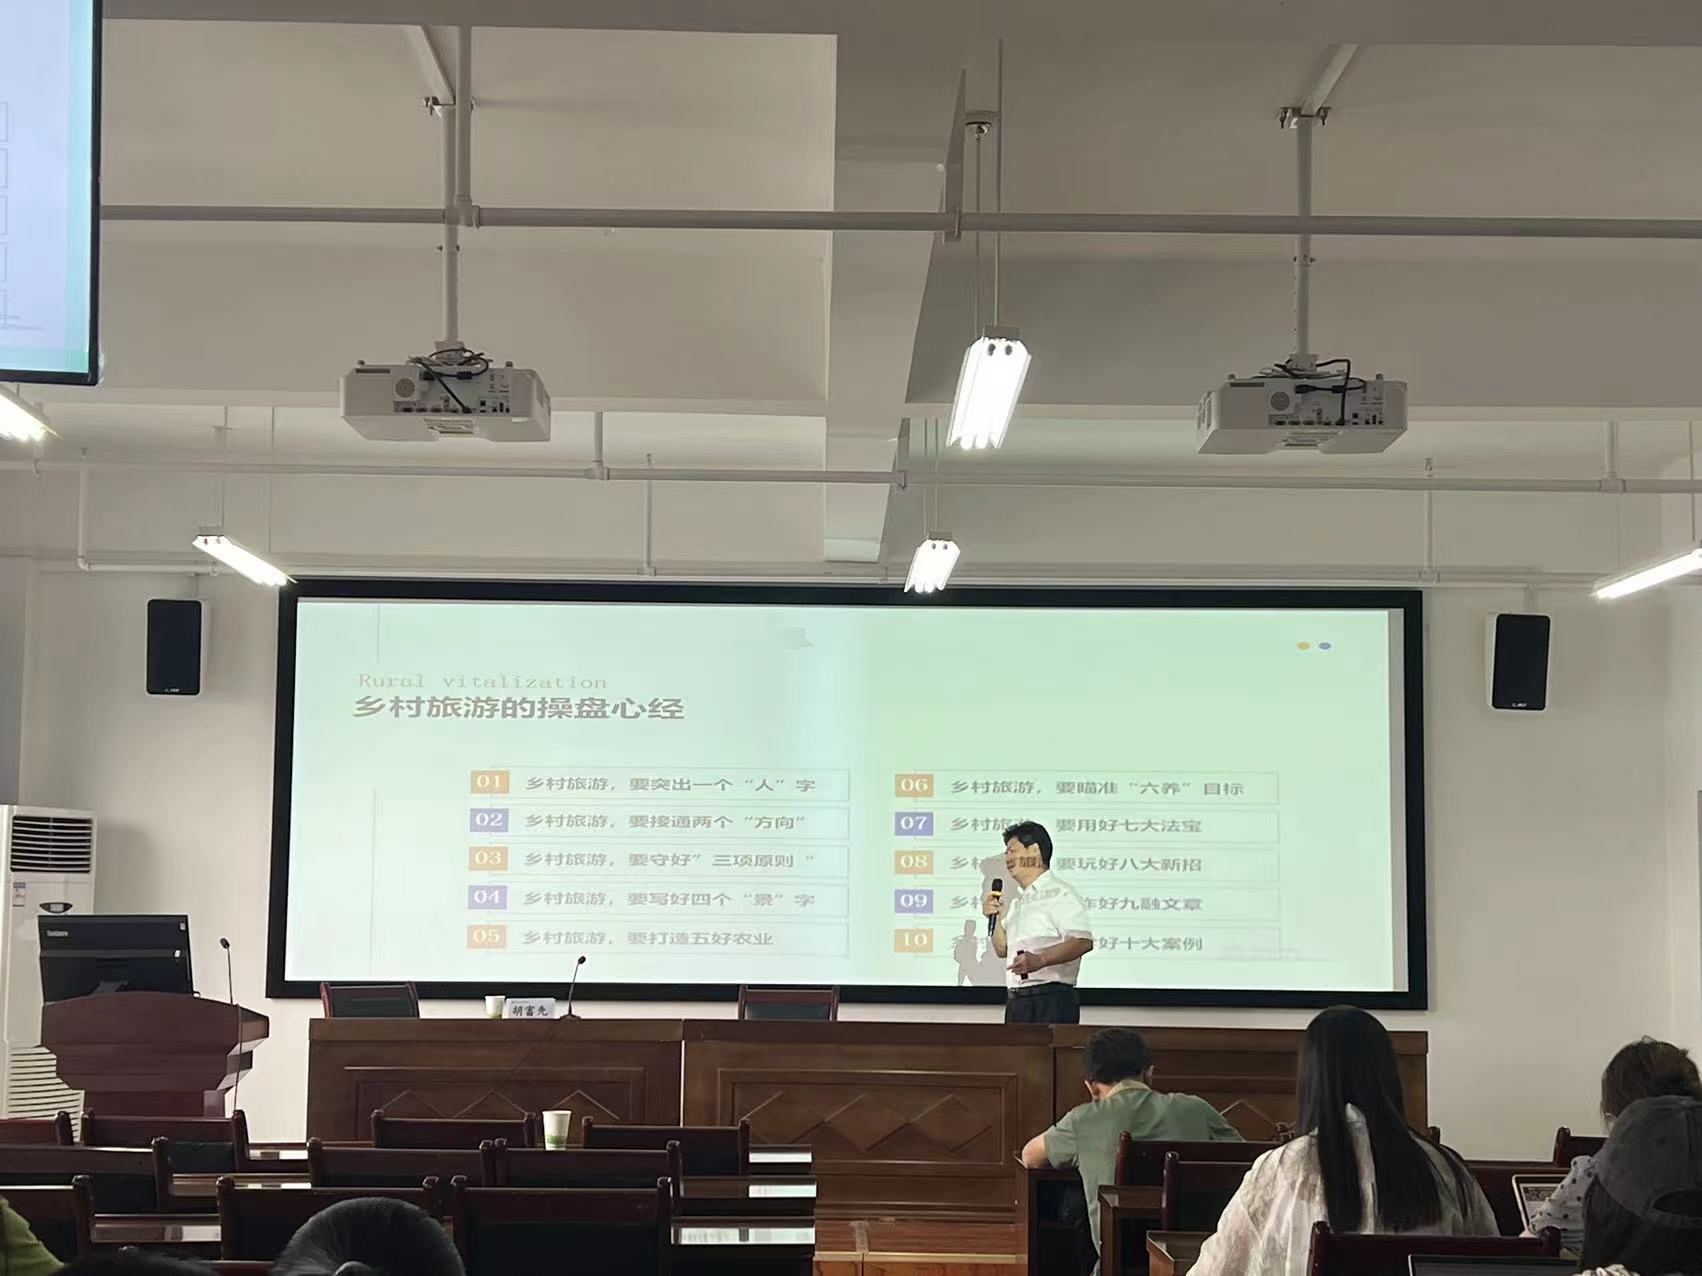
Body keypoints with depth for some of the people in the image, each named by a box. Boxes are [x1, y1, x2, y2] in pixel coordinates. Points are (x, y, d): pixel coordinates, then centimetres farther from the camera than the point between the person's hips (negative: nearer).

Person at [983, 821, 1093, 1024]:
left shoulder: (1058, 893, -6)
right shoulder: (1018, 903, 23)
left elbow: (1083, 942, -19)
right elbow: (1002, 950, 26)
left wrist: (1040, 960, -30)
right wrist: (997, 918, 9)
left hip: (1050, 1001, -8)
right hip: (1016, 1002, 8)